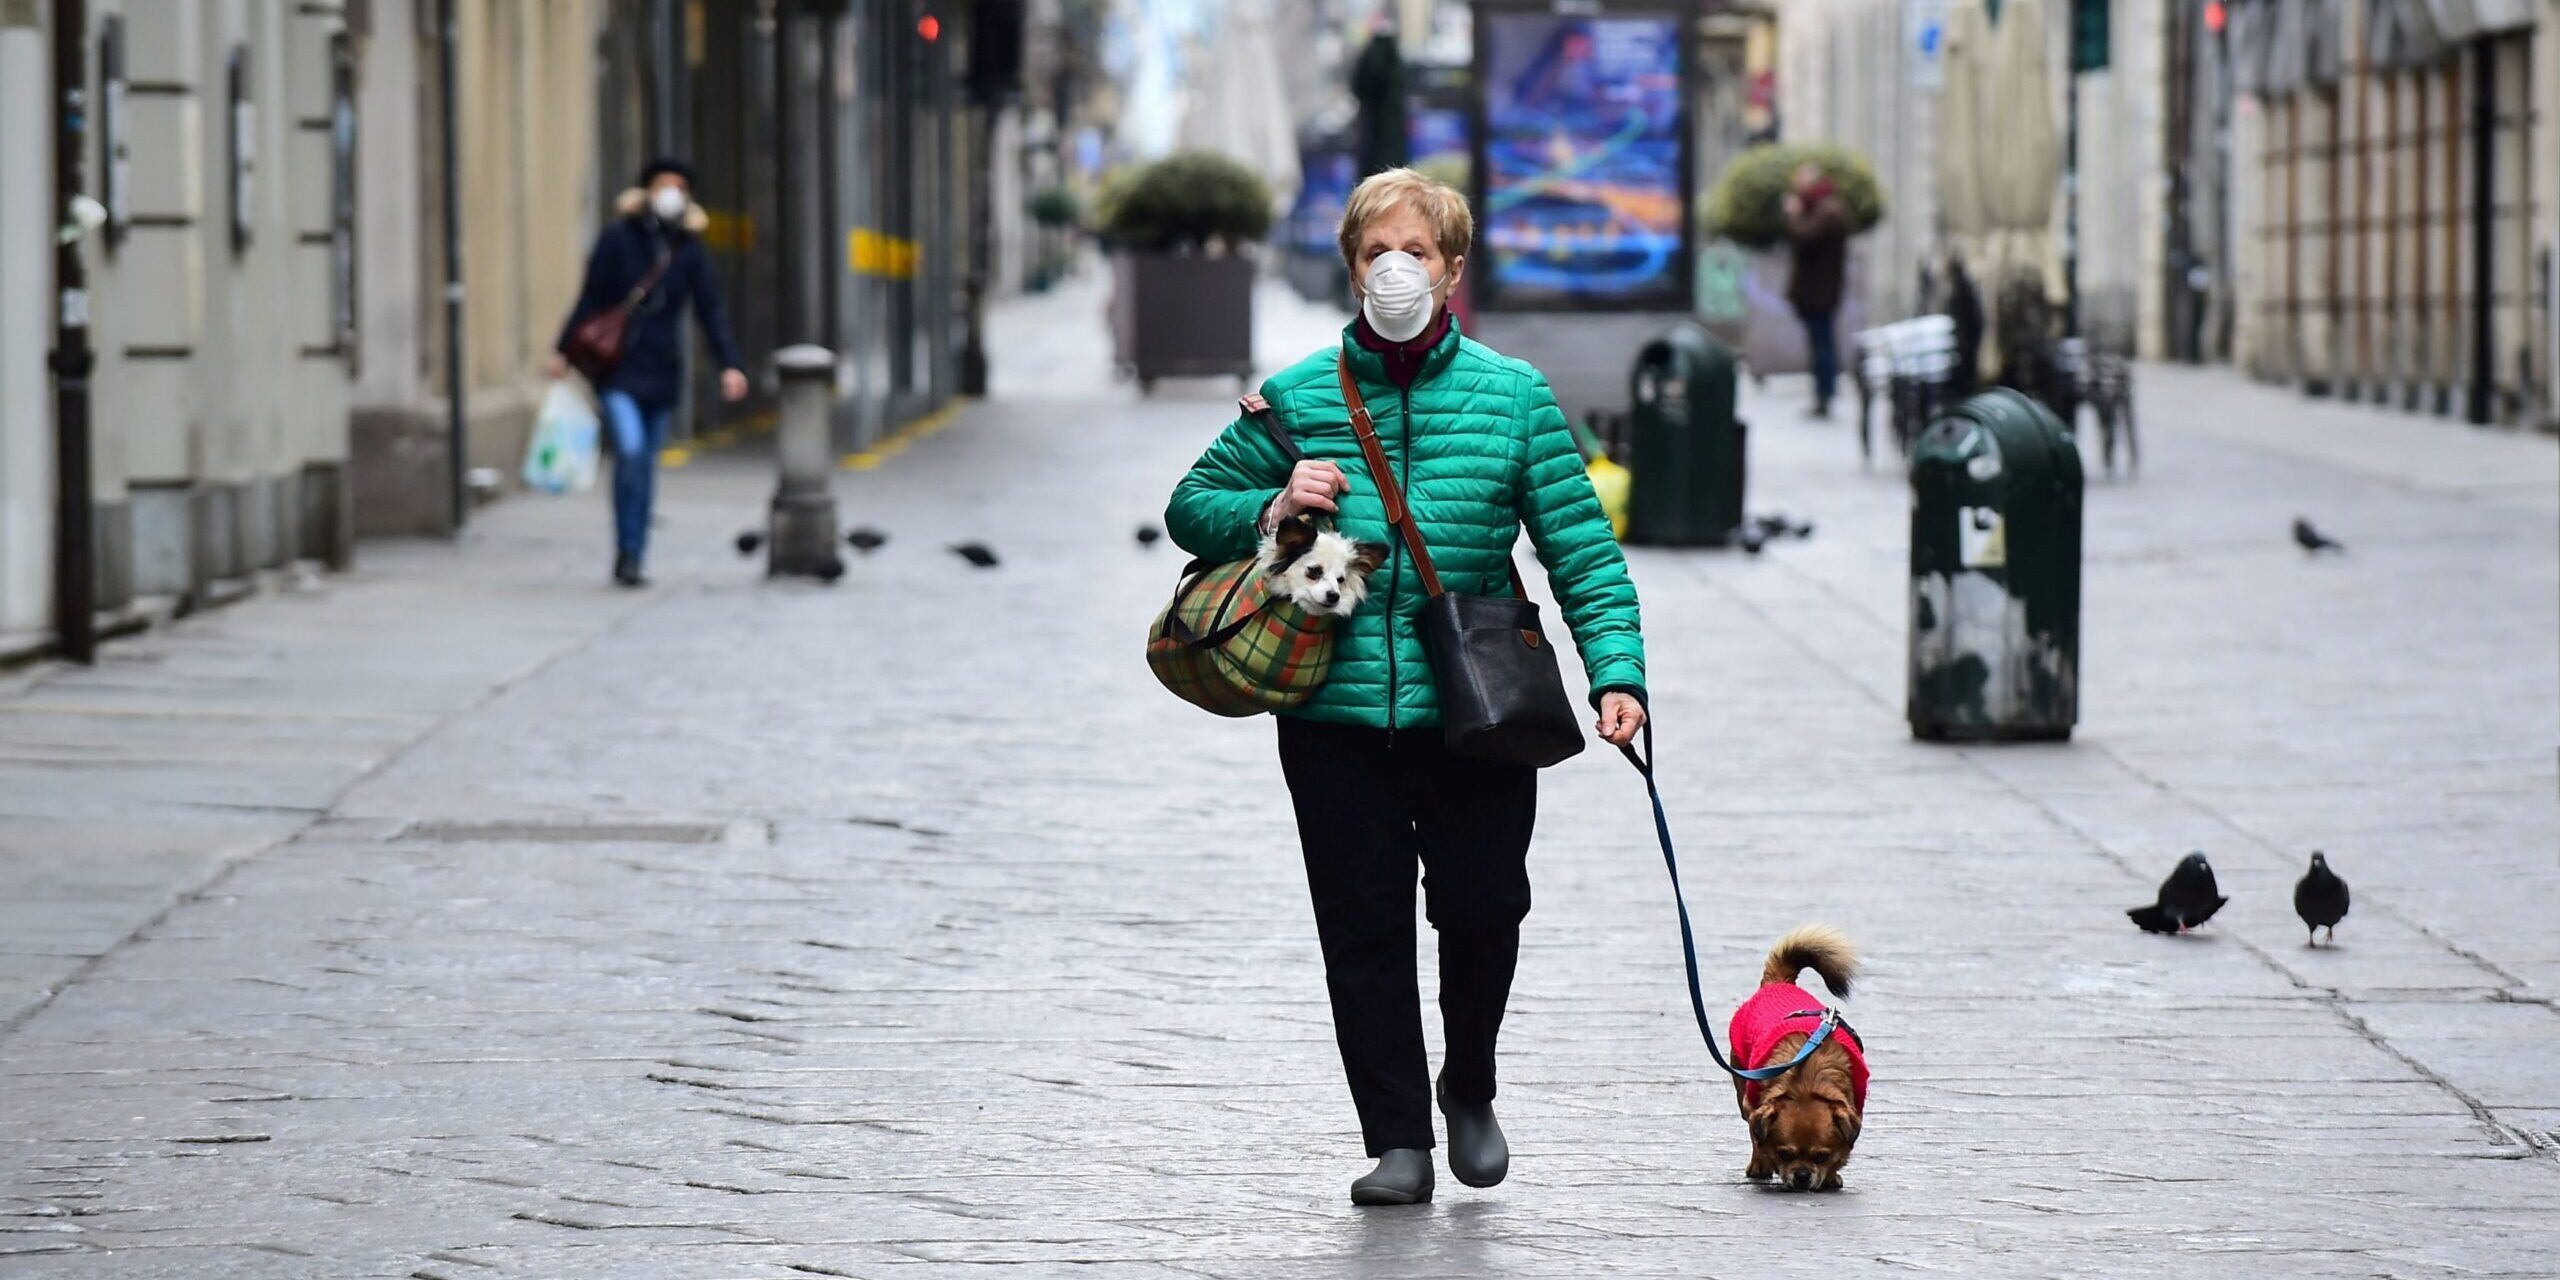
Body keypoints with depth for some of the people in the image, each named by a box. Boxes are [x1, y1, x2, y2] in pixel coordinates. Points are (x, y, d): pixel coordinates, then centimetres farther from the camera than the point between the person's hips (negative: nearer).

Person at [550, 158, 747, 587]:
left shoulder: (689, 250, 6)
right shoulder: (618, 237, -3)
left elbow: (711, 310, 3)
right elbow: (591, 297, -1)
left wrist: (729, 364, -7)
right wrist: (564, 350, -3)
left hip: (662, 370, 3)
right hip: (616, 368, -3)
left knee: (646, 464, 6)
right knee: (630, 449, -20)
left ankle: (632, 559, 14)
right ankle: (626, 551, -10)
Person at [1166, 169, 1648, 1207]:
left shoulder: (1513, 394, 4)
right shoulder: (1296, 398, 6)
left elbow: (1581, 548, 3)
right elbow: (1190, 506, 15)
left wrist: (1616, 671, -9)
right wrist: (1270, 509, -6)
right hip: (1338, 716, 1)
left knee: (1483, 909, -1)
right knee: (1364, 929, 1)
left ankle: (1468, 1089, 27)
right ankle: (1398, 1141, 10)